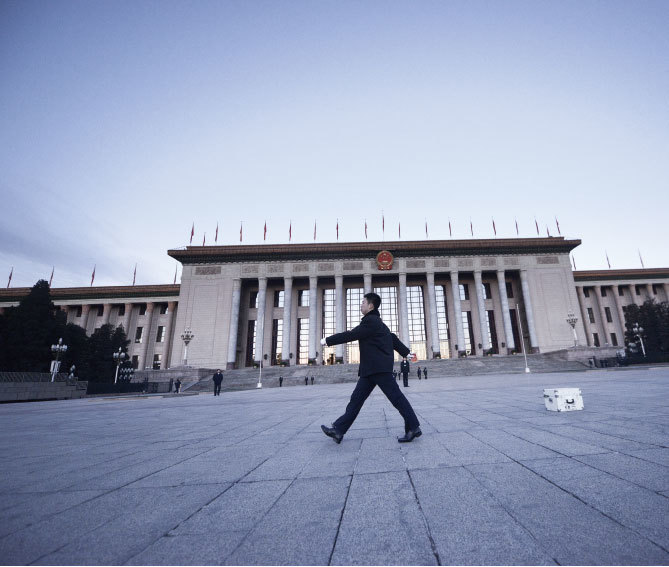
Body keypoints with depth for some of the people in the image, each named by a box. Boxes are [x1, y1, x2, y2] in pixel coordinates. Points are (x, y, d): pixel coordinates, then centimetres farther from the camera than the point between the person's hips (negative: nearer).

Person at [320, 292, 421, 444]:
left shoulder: (371, 321, -11)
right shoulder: (377, 322, 21)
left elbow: (350, 335, -14)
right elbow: (393, 338, 26)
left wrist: (328, 340, -6)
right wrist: (406, 352, 33)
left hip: (379, 368, -11)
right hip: (370, 369, 11)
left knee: (396, 397, -3)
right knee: (356, 398, 6)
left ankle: (413, 428, 7)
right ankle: (338, 430, 6)